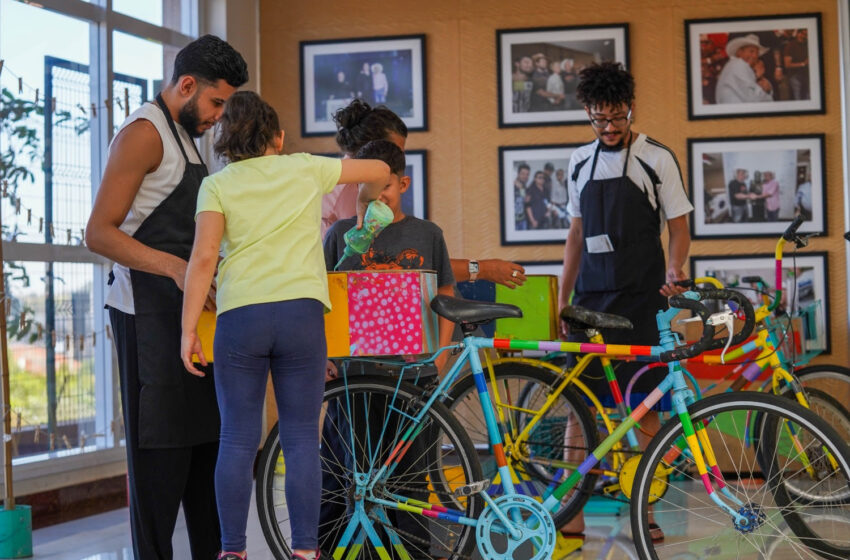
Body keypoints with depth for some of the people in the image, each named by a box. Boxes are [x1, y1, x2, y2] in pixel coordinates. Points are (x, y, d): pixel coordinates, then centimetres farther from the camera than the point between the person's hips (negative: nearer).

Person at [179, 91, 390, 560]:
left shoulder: (217, 184, 7)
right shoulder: (305, 168, 11)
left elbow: (204, 256, -4)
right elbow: (380, 171, 22)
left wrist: (188, 329, -3)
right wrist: (364, 204, 42)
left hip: (239, 315, 0)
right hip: (301, 311, 0)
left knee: (238, 440, 5)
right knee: (302, 439, 5)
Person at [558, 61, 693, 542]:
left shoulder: (657, 159, -1)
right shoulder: (581, 162, 12)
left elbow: (679, 227, 1)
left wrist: (674, 270, -17)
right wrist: (563, 300, 13)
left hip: (639, 300, -4)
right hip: (590, 299, 4)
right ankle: (572, 511, 7)